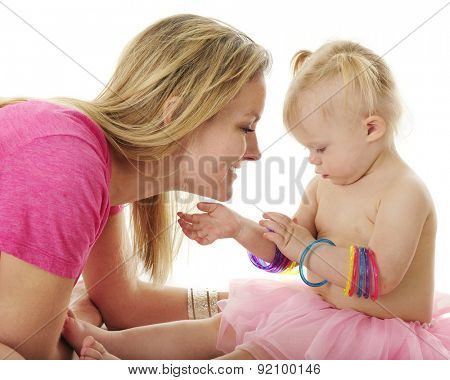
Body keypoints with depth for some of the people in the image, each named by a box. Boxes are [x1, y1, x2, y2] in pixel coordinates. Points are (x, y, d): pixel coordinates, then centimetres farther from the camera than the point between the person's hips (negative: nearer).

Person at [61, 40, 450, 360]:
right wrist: (239, 227, -7)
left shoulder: (405, 192, -17)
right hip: (317, 307, 8)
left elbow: (380, 277, -26)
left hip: (381, 331, -7)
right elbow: (283, 252, 10)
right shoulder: (323, 184, 7)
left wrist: (308, 250, -23)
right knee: (218, 328, -4)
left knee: (260, 353, -25)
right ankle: (107, 340, -7)